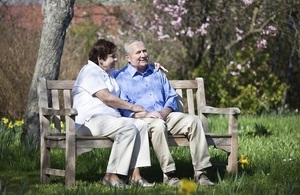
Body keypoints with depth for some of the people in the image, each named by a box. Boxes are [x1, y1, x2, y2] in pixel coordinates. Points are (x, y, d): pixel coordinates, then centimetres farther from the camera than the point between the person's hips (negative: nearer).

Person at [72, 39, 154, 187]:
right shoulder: (90, 71, -3)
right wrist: (132, 107, -7)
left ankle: (135, 175, -19)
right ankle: (111, 176, -28)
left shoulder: (108, 74, 27)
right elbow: (107, 98, -14)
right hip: (90, 119, -9)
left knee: (140, 125, -12)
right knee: (128, 128, -29)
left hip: (110, 117, 9)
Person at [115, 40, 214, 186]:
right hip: (141, 119, -6)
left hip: (165, 115, 6)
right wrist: (145, 114, -21)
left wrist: (164, 112, -5)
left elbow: (172, 96, 18)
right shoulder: (121, 78, 4)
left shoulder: (157, 73, 22)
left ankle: (200, 172, -21)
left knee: (194, 121, -18)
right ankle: (169, 174, -36)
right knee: (158, 125, -39)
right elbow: (123, 107, -7)